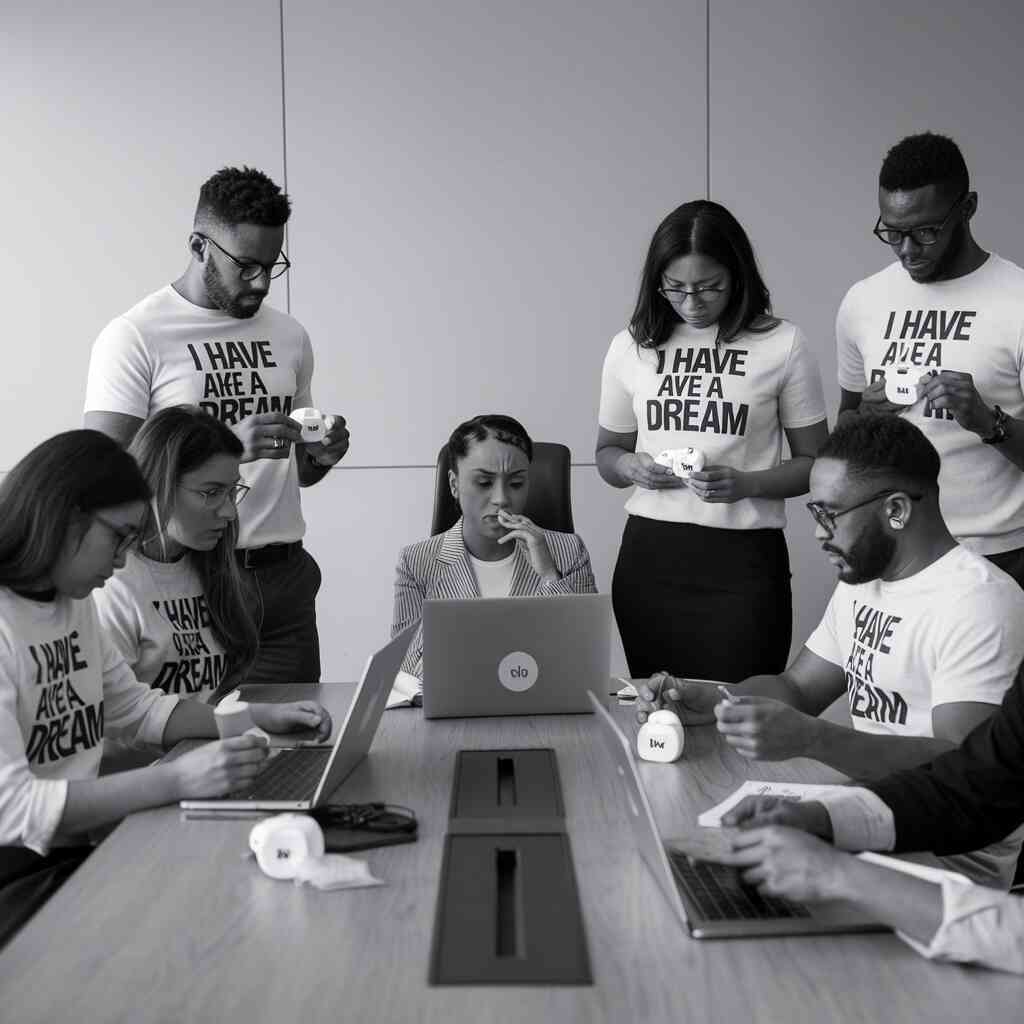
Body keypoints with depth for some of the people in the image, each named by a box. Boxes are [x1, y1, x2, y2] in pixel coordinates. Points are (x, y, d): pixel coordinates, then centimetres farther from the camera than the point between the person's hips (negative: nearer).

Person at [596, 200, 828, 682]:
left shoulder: (783, 345, -2)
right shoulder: (631, 347, 6)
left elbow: (814, 462, 3)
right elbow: (607, 452, 18)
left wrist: (746, 483, -15)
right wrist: (630, 468, -5)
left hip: (744, 559, -2)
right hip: (648, 556, 3)